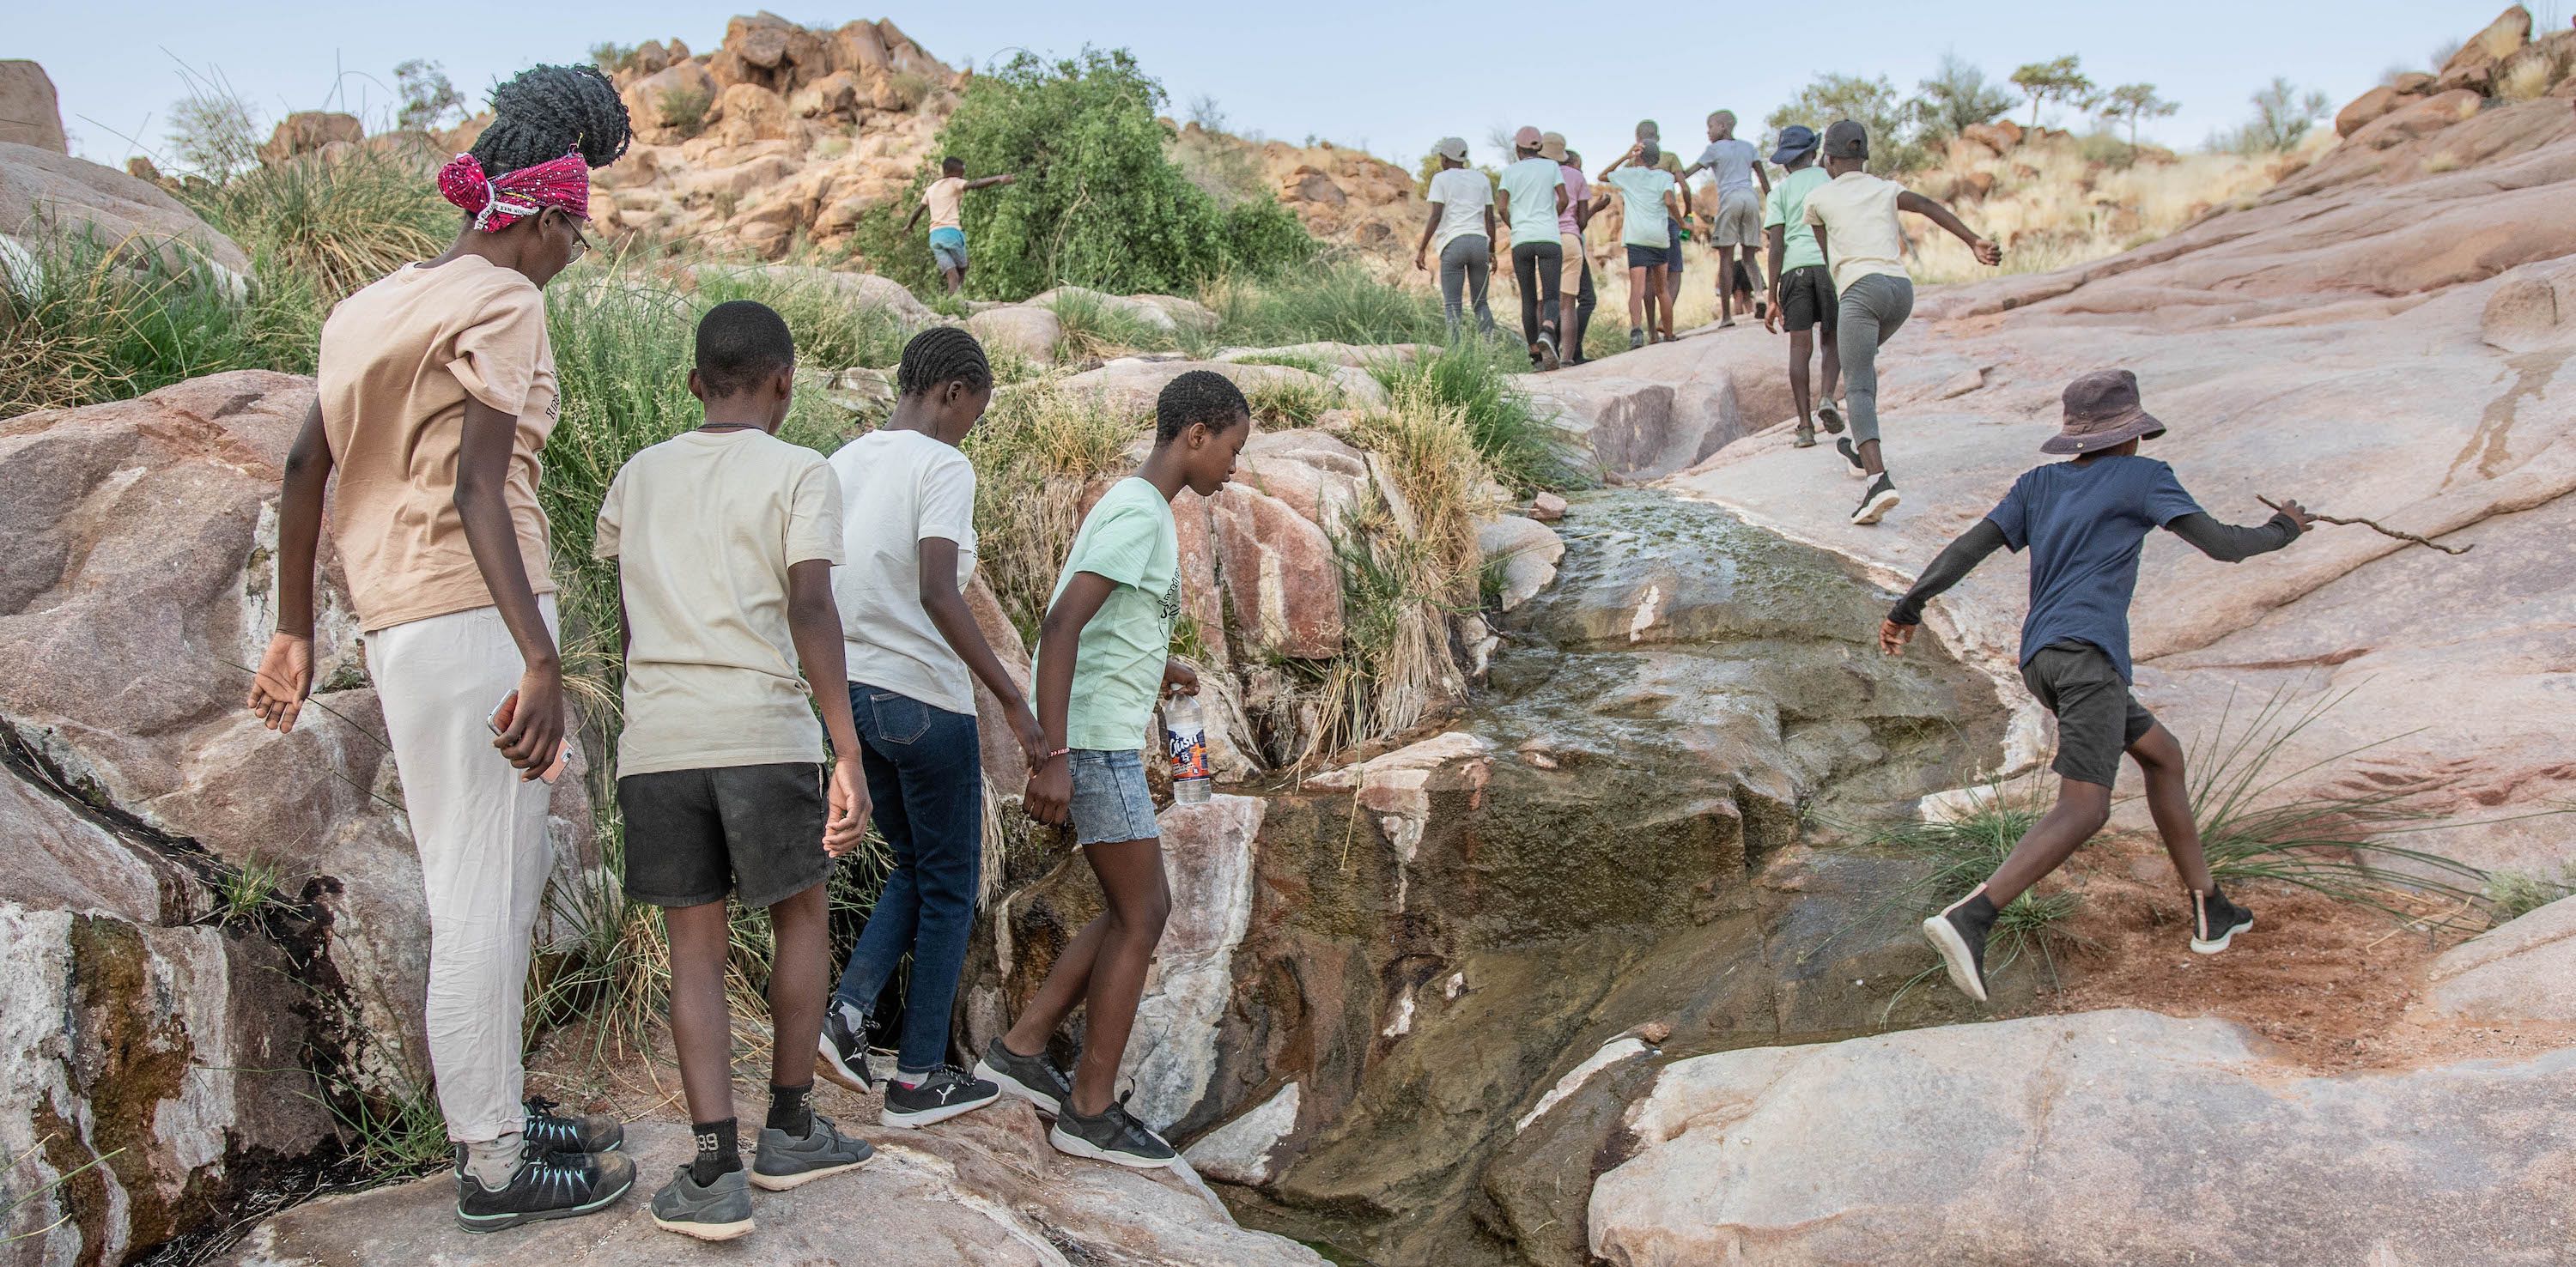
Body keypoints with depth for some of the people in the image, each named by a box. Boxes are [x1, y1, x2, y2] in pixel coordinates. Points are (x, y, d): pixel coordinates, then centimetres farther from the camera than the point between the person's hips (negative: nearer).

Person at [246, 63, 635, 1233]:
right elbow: (476, 493, -20)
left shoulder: (375, 304, 17)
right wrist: (542, 662, -25)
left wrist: (295, 631, 23)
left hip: (397, 622, 9)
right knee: (483, 895, -3)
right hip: (475, 613, -9)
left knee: (507, 873, 18)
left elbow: (305, 471, 17)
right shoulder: (501, 302, -8)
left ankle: (494, 1108, 28)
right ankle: (494, 1164, 6)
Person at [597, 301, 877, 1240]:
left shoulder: (637, 476, 15)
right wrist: (849, 755, -12)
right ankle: (789, 1129, 22)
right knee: (801, 914, 16)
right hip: (764, 732, -3)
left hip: (654, 739, 3)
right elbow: (812, 611, -10)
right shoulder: (799, 473, 1)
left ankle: (715, 1168, -2)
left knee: (696, 948, 7)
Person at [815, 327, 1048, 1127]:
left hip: (852, 694, 8)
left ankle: (846, 1014, 5)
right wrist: (1013, 701, -22)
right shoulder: (942, 467, -12)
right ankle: (918, 1078, 12)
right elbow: (939, 595, -24)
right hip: (925, 700, -8)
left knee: (915, 869, 22)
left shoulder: (842, 463, 11)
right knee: (949, 887, 6)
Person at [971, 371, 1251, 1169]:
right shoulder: (1139, 514, -15)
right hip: (1093, 743, -10)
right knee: (1139, 917, -1)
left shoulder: (1131, 508, 16)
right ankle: (1090, 1110, 6)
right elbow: (1059, 625, -25)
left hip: (1095, 743, 10)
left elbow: (1086, 625, 27)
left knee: (1138, 911, 14)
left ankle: (1021, 1048, 17)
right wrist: (1054, 757, -28)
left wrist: (1153, 668, 38)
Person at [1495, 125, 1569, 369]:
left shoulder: (1510, 171, 9)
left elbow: (1501, 208, 2)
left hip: (1521, 240, 1)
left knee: (1529, 300, 9)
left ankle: (1535, 354, 8)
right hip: (1549, 238, -1)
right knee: (1551, 298, -7)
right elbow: (1563, 199, 3)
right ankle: (1547, 332, -37)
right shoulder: (1551, 166, 9)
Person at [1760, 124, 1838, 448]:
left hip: (1795, 267, 0)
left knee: (1799, 346, 0)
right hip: (1832, 264, 0)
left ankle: (1806, 426, -4)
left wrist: (1773, 299, 4)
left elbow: (1776, 246, 4)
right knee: (1832, 339, 14)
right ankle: (1828, 398, -12)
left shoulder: (1779, 192, 13)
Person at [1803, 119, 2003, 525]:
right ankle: (1860, 447, 37)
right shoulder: (1885, 189, 21)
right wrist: (1975, 242, -8)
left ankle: (1878, 479, -34)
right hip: (1902, 287, 6)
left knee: (1858, 386, -14)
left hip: (1861, 287, -5)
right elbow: (1929, 206, 2)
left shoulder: (1818, 197, 14)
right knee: (1863, 358, 31)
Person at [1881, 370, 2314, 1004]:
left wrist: (1909, 607, 7)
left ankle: (2210, 913, 25)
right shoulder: (2141, 477, 7)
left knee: (2162, 754, 22)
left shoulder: (2038, 484, 21)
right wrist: (2284, 530, 25)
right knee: (2084, 806, -18)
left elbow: (1970, 546, 9)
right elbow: (2221, 544, 6)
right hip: (2087, 649, -8)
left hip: (2040, 659, 8)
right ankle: (1968, 918, -37)